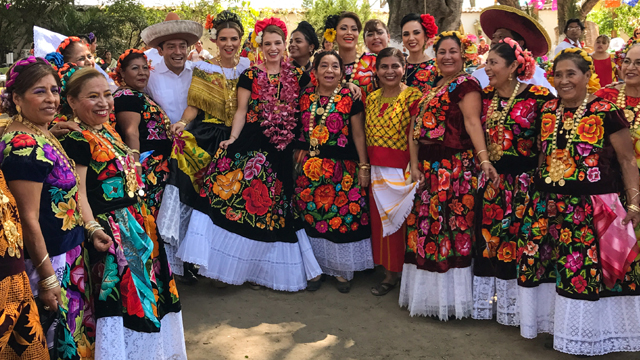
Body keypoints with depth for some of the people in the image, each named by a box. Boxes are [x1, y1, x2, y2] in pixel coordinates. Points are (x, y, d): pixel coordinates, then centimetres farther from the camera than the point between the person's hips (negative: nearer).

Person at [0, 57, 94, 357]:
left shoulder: (43, 136, 8)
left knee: (76, 332, 18)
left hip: (69, 253, 9)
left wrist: (90, 229, 10)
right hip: (48, 261, -9)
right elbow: (29, 219, -21)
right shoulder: (24, 147, -21)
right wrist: (48, 277, -19)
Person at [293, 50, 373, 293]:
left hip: (343, 168, -2)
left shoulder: (350, 98, 0)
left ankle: (342, 271, 15)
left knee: (344, 216, -1)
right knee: (311, 217, 4)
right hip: (310, 168, 3)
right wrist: (299, 153, 8)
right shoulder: (305, 96, 8)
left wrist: (363, 167, -4)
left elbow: (358, 134, -1)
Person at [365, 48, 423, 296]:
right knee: (381, 221, 11)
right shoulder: (372, 99, 11)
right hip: (378, 172, 6)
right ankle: (389, 273, 25)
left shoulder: (413, 96, -7)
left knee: (404, 222, 0)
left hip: (402, 172, -6)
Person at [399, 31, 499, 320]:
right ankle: (431, 295, 23)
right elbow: (417, 127, 15)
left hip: (455, 168, -8)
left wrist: (483, 158, -32)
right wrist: (415, 165, 5)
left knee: (452, 227, -4)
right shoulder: (432, 87, 19)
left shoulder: (466, 84, -5)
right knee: (426, 227, 10)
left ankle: (451, 296, 8)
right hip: (429, 169, 8)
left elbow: (472, 122, -20)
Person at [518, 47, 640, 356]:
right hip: (548, 208, 5)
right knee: (546, 267, 7)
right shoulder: (547, 111, 9)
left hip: (592, 210, -5)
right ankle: (555, 324, 26)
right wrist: (536, 197, 17)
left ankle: (590, 337, 18)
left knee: (589, 271, -2)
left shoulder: (606, 113, -6)